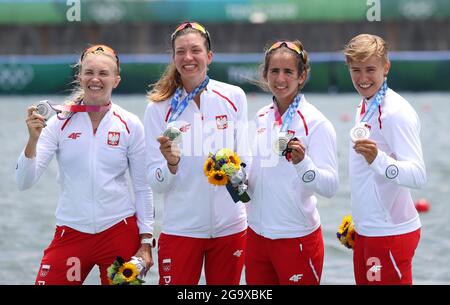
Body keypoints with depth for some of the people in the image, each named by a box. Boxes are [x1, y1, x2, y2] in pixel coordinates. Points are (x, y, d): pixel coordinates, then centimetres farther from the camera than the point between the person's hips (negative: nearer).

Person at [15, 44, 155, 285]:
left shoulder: (130, 125, 1)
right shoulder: (60, 122, 0)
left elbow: (143, 188, 6)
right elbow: (24, 181, -7)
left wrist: (145, 242, 1)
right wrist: (33, 139, -22)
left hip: (119, 232, 0)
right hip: (70, 234, 0)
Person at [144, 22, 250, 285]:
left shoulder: (234, 97, 0)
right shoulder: (159, 107, -4)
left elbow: (244, 157, 8)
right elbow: (154, 182, -5)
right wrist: (171, 164, -25)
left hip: (230, 226, 2)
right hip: (181, 229, -2)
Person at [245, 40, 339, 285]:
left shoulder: (316, 122, -11)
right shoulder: (261, 118, 7)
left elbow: (330, 186, -19)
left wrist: (302, 162, -35)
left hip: (298, 237, -6)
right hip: (257, 234, 6)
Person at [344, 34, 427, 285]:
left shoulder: (396, 112, -17)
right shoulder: (365, 107, 11)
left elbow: (418, 175, -26)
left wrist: (377, 159, -42)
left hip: (391, 233, -9)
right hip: (367, 231, 9)